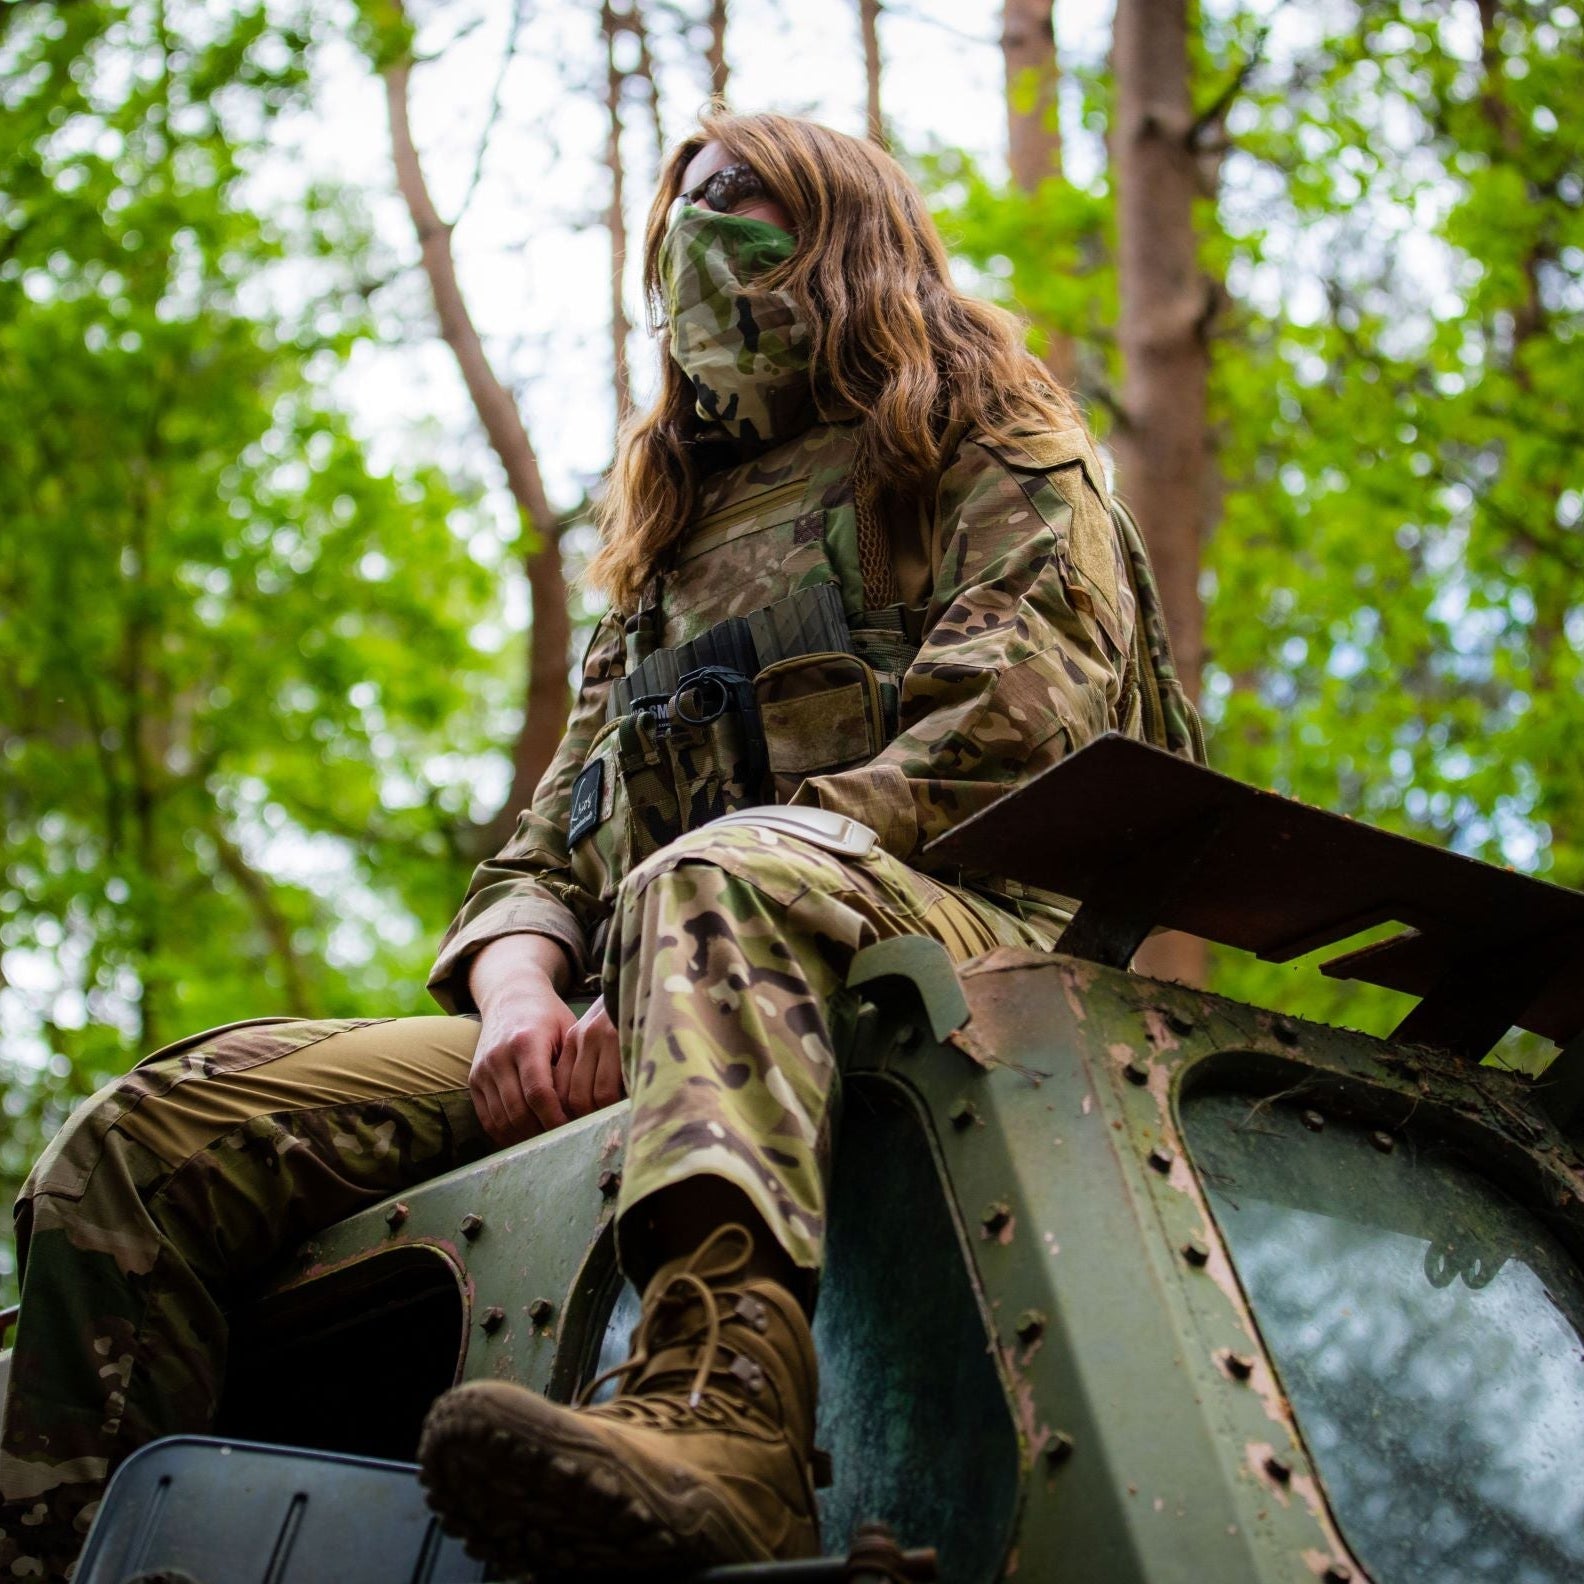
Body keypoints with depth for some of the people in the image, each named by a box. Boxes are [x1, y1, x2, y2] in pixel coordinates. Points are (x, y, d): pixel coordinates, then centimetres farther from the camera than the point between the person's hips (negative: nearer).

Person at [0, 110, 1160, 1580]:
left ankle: (718, 1413, -61)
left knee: (728, 879, -42)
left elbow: (1008, 738, -5)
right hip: (636, 1025, 6)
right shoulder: (666, 553, 33)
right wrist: (519, 985, -3)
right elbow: (546, 852, 23)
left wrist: (690, 919, -15)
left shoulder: (999, 467, 16)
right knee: (140, 1142, -11)